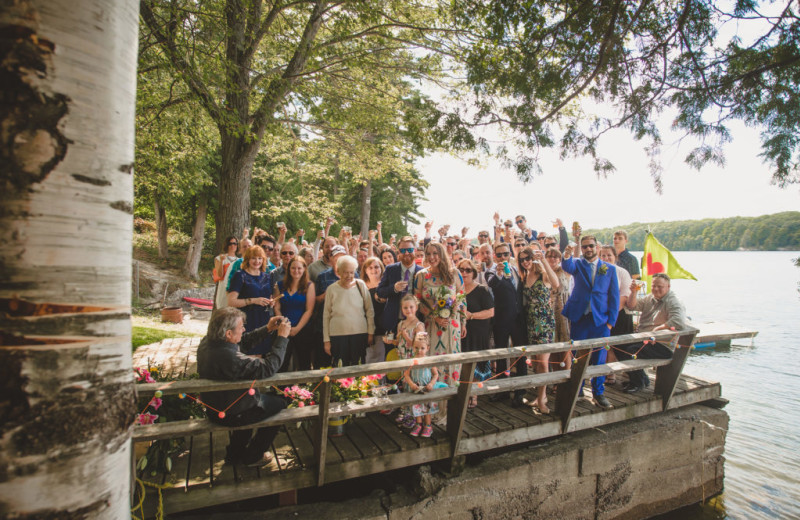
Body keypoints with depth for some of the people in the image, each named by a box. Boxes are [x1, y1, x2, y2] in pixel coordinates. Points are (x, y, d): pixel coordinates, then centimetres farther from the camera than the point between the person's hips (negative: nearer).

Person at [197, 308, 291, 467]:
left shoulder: (207, 341, -10)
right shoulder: (228, 357, -38)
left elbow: (244, 341, 3)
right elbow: (267, 368, -33)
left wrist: (267, 329, -6)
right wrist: (282, 337, -26)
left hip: (213, 405, 9)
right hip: (229, 415, -9)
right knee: (279, 404, 12)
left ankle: (234, 454, 42)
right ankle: (252, 457, 29)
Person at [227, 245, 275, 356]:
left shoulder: (267, 277, 14)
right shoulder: (240, 276, -2)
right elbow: (231, 302, -10)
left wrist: (271, 302, 3)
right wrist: (253, 300, -17)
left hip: (265, 322, 5)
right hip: (247, 323, -5)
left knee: (263, 356, 3)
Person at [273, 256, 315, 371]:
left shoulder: (309, 285, 1)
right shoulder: (280, 285, 9)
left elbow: (309, 310, -4)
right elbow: (277, 308, 5)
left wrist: (297, 328, -11)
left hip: (303, 330, -1)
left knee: (304, 365, 4)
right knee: (281, 364, 2)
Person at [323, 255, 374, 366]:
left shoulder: (361, 285, 0)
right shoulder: (331, 289, 1)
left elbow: (370, 311, 6)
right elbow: (326, 315, 7)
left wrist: (370, 333, 4)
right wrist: (326, 340, 6)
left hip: (360, 334, 0)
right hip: (337, 335, 0)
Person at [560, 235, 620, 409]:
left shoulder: (610, 269, 6)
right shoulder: (577, 264, 4)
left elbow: (614, 296, 5)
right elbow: (567, 267, -20)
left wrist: (611, 321, -2)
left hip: (601, 320, 1)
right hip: (579, 318, 0)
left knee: (599, 358, 7)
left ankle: (598, 393, 23)